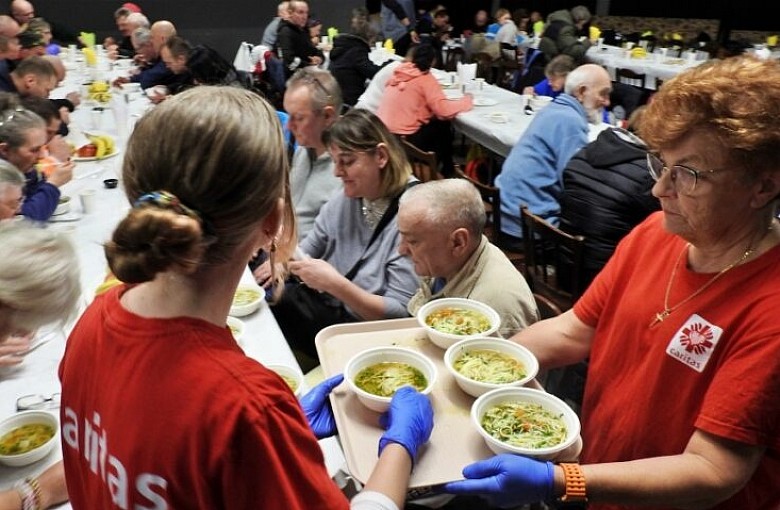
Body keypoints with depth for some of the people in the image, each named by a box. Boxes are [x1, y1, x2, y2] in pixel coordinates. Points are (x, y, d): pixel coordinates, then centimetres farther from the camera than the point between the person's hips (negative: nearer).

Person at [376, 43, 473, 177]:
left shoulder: (398, 73, 8)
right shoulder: (425, 78, -11)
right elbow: (444, 110, -17)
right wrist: (467, 100, 0)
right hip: (403, 137, -7)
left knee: (434, 123, 25)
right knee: (444, 126, 14)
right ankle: (446, 170, 28)